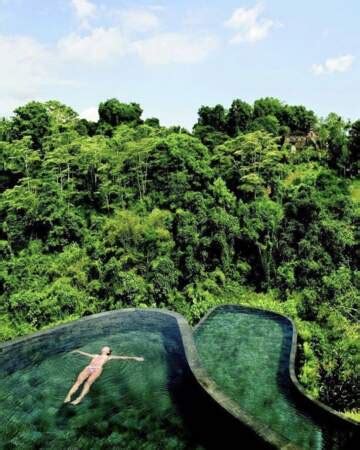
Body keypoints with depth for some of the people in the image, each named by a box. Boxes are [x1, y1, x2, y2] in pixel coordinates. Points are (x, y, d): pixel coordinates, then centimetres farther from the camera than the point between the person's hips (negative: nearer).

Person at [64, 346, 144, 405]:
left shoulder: (108, 357, 25)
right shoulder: (95, 356, 36)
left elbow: (122, 357, 18)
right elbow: (86, 354, 50)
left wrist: (134, 357, 11)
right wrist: (77, 351, 65)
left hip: (97, 369, -3)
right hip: (88, 368, 3)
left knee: (88, 382, -30)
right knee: (79, 381, -23)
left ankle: (79, 399, -43)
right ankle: (68, 396, -35)